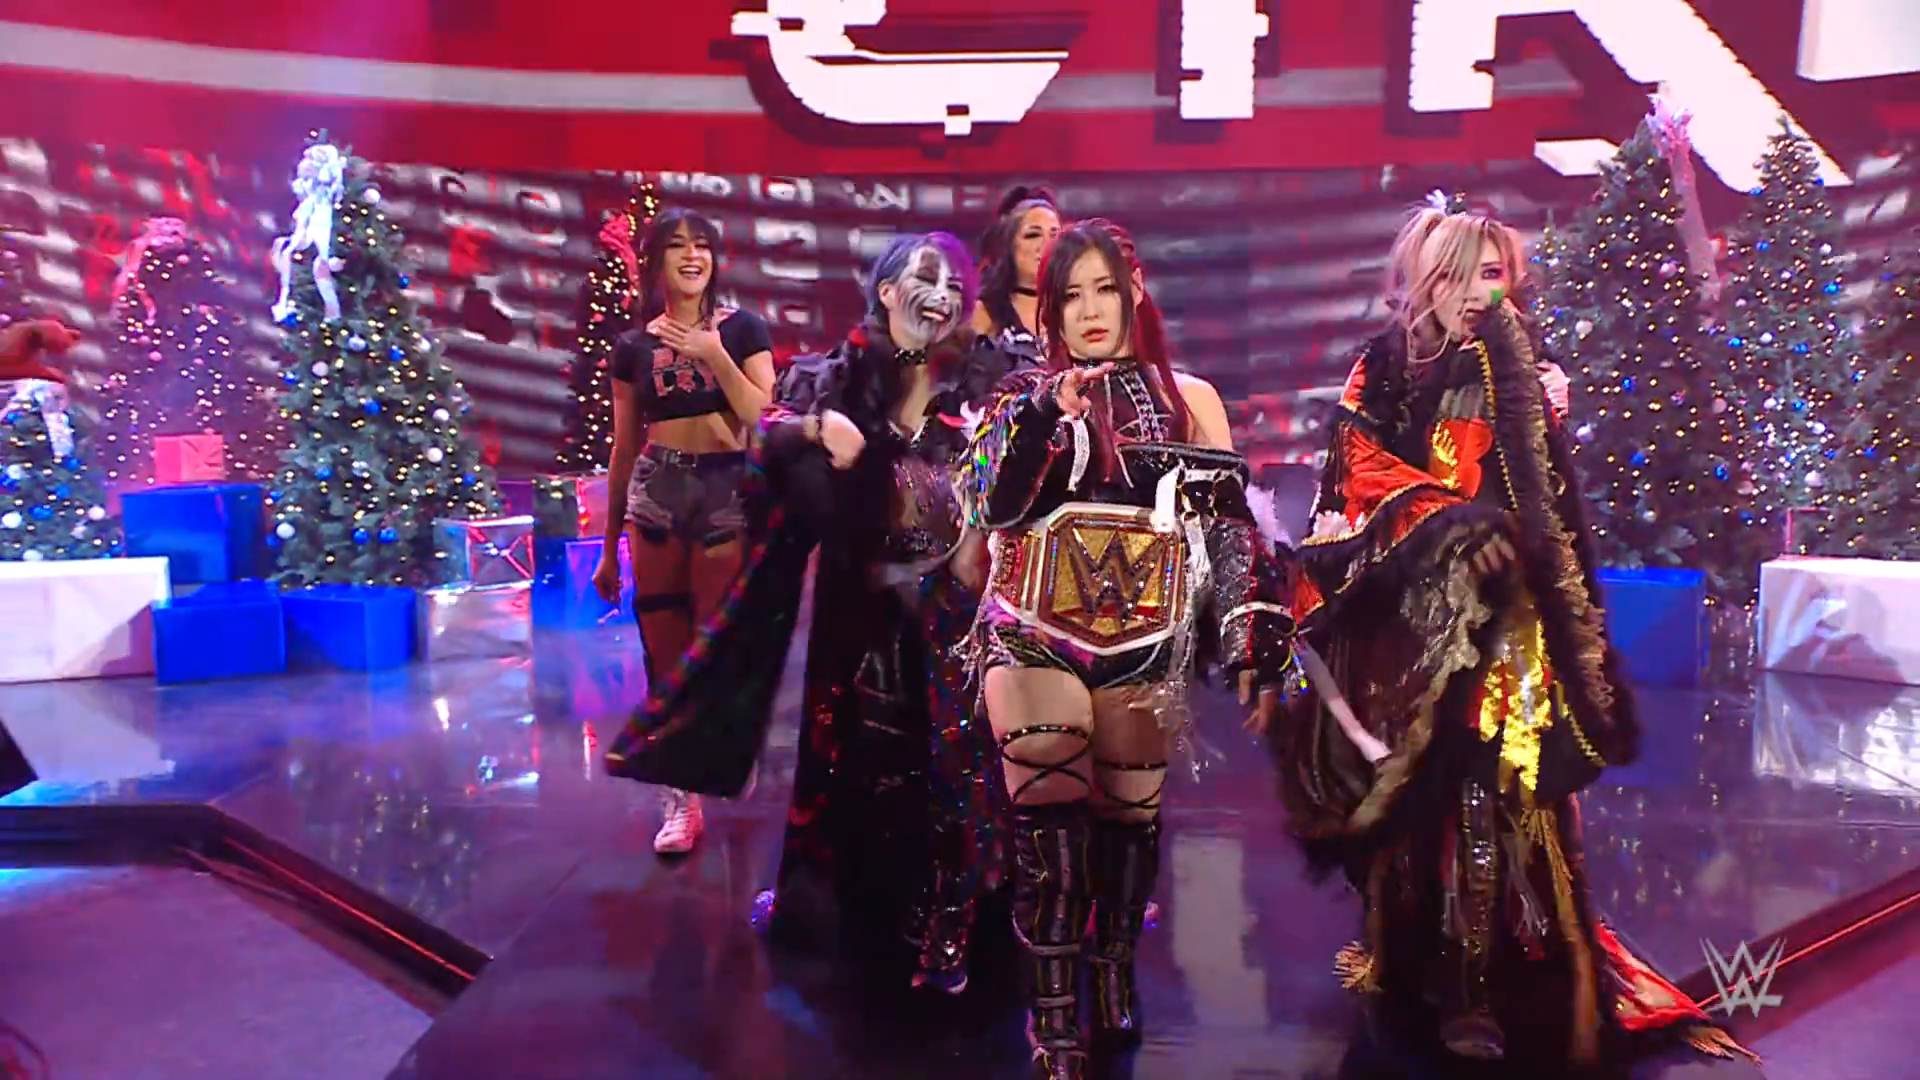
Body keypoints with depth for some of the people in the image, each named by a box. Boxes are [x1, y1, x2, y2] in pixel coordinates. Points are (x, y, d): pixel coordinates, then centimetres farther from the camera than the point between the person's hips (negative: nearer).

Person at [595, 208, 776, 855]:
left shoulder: (742, 329, 4)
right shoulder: (633, 347, 9)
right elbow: (623, 450, 13)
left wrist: (715, 356, -15)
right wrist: (610, 549, 14)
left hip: (728, 490, -2)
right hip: (655, 492, 2)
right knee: (664, 655, 2)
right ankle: (681, 795, 13)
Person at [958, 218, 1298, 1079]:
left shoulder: (1189, 400, 8)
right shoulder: (1024, 396, 8)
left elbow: (1230, 524, 4)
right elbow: (993, 508, -6)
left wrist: (1257, 649, -5)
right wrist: (1049, 415, -17)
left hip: (1145, 640, 1)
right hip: (1037, 633, -1)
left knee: (1129, 814, 11)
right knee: (1050, 816, -9)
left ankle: (1115, 972, 34)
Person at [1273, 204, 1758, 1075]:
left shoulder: (1529, 381, 12)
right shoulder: (1382, 372, 8)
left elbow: (1554, 508, 11)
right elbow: (1359, 472, -5)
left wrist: (1572, 630, 1)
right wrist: (1448, 519, -18)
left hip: (1503, 613, 1)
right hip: (1404, 608, 0)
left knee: (1502, 787, -8)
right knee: (1418, 788, -1)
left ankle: (1492, 985, -3)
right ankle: (1418, 971, 11)